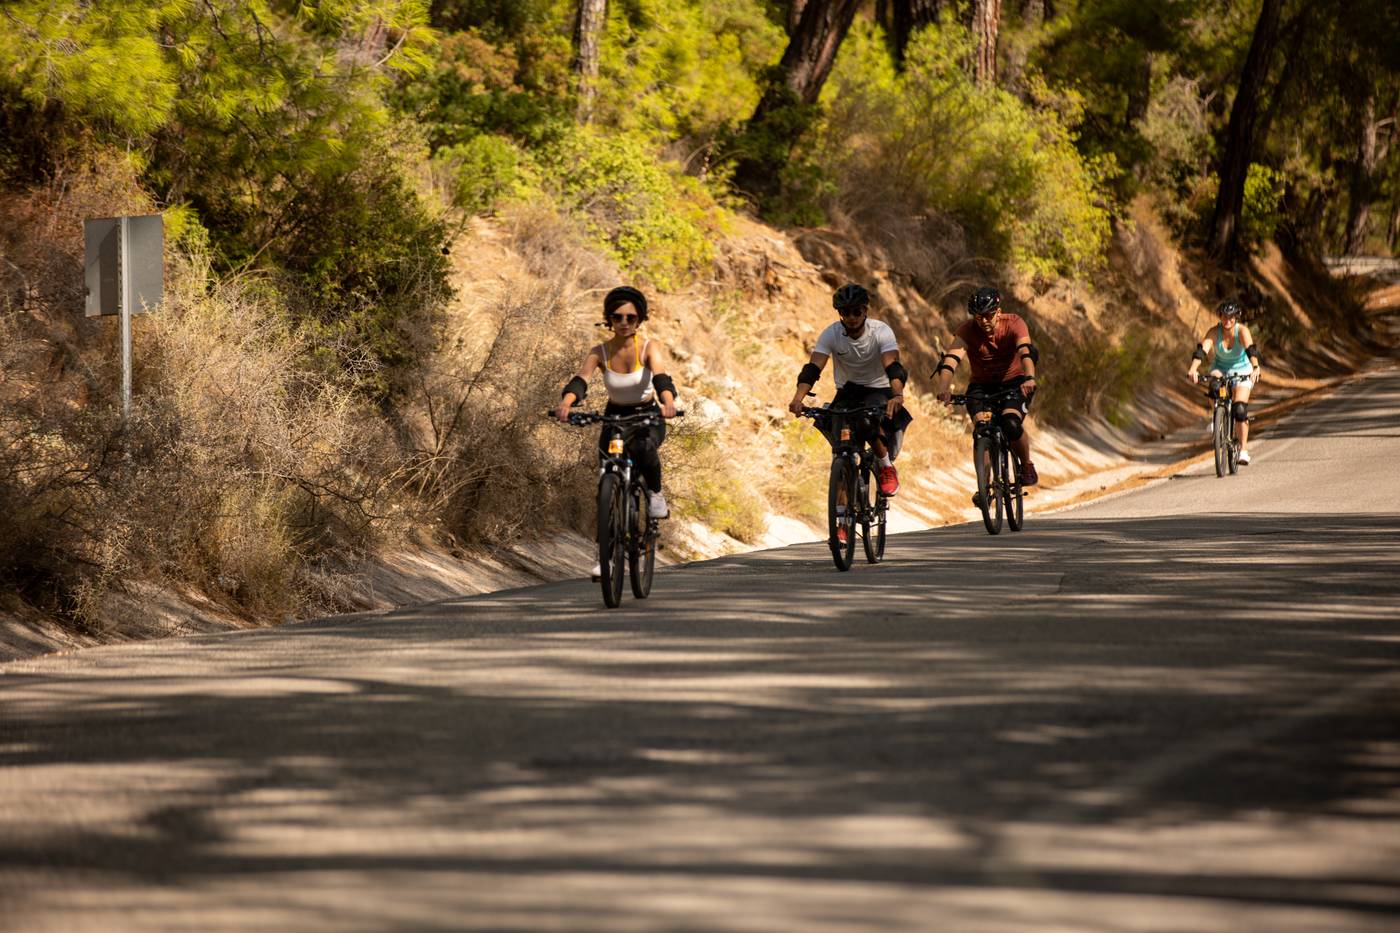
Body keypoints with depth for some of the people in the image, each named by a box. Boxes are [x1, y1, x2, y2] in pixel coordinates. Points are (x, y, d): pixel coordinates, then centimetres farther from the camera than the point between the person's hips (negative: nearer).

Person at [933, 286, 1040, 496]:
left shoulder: (1013, 324, -19)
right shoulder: (967, 330, -18)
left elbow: (1026, 351, -37)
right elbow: (952, 357, -34)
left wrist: (1029, 378, -57)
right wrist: (944, 386, -53)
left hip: (1014, 383, -1)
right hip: (981, 386, 1)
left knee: (1011, 424, -28)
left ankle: (1027, 465, -1)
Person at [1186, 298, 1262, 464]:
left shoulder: (1242, 331, -23)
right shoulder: (1214, 332, -19)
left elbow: (1251, 349, -39)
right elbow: (1202, 349, -33)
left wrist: (1255, 368, -58)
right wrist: (1193, 369, -51)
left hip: (1242, 371, -2)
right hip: (1221, 369, 2)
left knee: (1239, 409, -18)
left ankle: (1243, 450, -9)